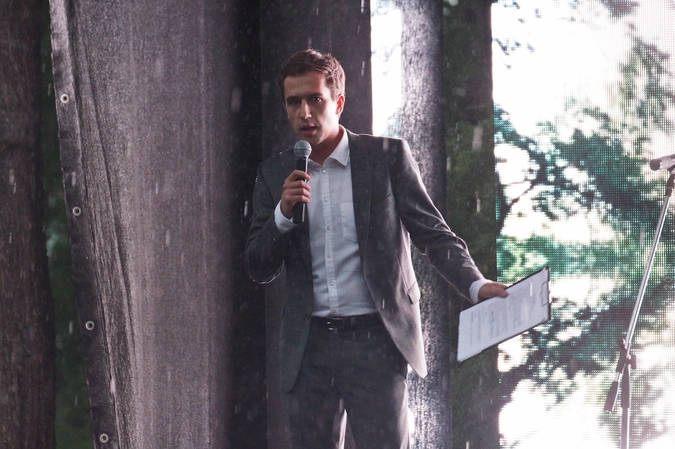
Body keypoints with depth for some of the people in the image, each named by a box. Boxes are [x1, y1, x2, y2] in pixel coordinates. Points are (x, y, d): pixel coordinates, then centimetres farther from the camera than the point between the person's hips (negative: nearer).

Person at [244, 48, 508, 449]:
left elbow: (434, 234, 1)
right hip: (309, 344, 3)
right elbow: (259, 269, 9)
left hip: (376, 339, -3)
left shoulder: (388, 157, 2)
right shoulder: (275, 175, 10)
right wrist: (284, 213, -10)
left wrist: (477, 285, -16)